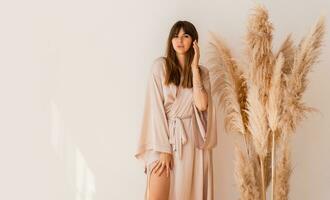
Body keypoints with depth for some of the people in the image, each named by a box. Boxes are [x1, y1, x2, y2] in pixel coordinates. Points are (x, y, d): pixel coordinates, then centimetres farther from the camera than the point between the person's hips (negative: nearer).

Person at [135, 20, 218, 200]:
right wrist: (163, 148, -13)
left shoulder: (202, 72, 9)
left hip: (193, 141, 3)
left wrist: (194, 68, -4)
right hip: (164, 137, -3)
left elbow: (202, 105, -8)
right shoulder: (160, 66, 0)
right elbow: (156, 108, -6)